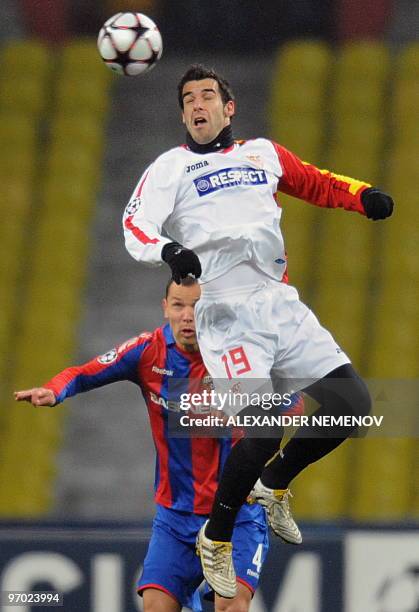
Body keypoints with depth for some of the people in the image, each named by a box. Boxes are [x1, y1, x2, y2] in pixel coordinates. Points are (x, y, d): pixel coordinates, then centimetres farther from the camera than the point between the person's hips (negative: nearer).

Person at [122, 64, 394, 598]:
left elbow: (315, 183, 27)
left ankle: (273, 484, 22)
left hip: (280, 303, 5)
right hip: (226, 310, -5)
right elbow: (135, 226, -7)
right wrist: (166, 250, -29)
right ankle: (215, 540, 2)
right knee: (265, 431, -20)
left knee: (350, 403, -3)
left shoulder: (262, 153, 18)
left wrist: (363, 196, 6)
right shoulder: (170, 167, 5)